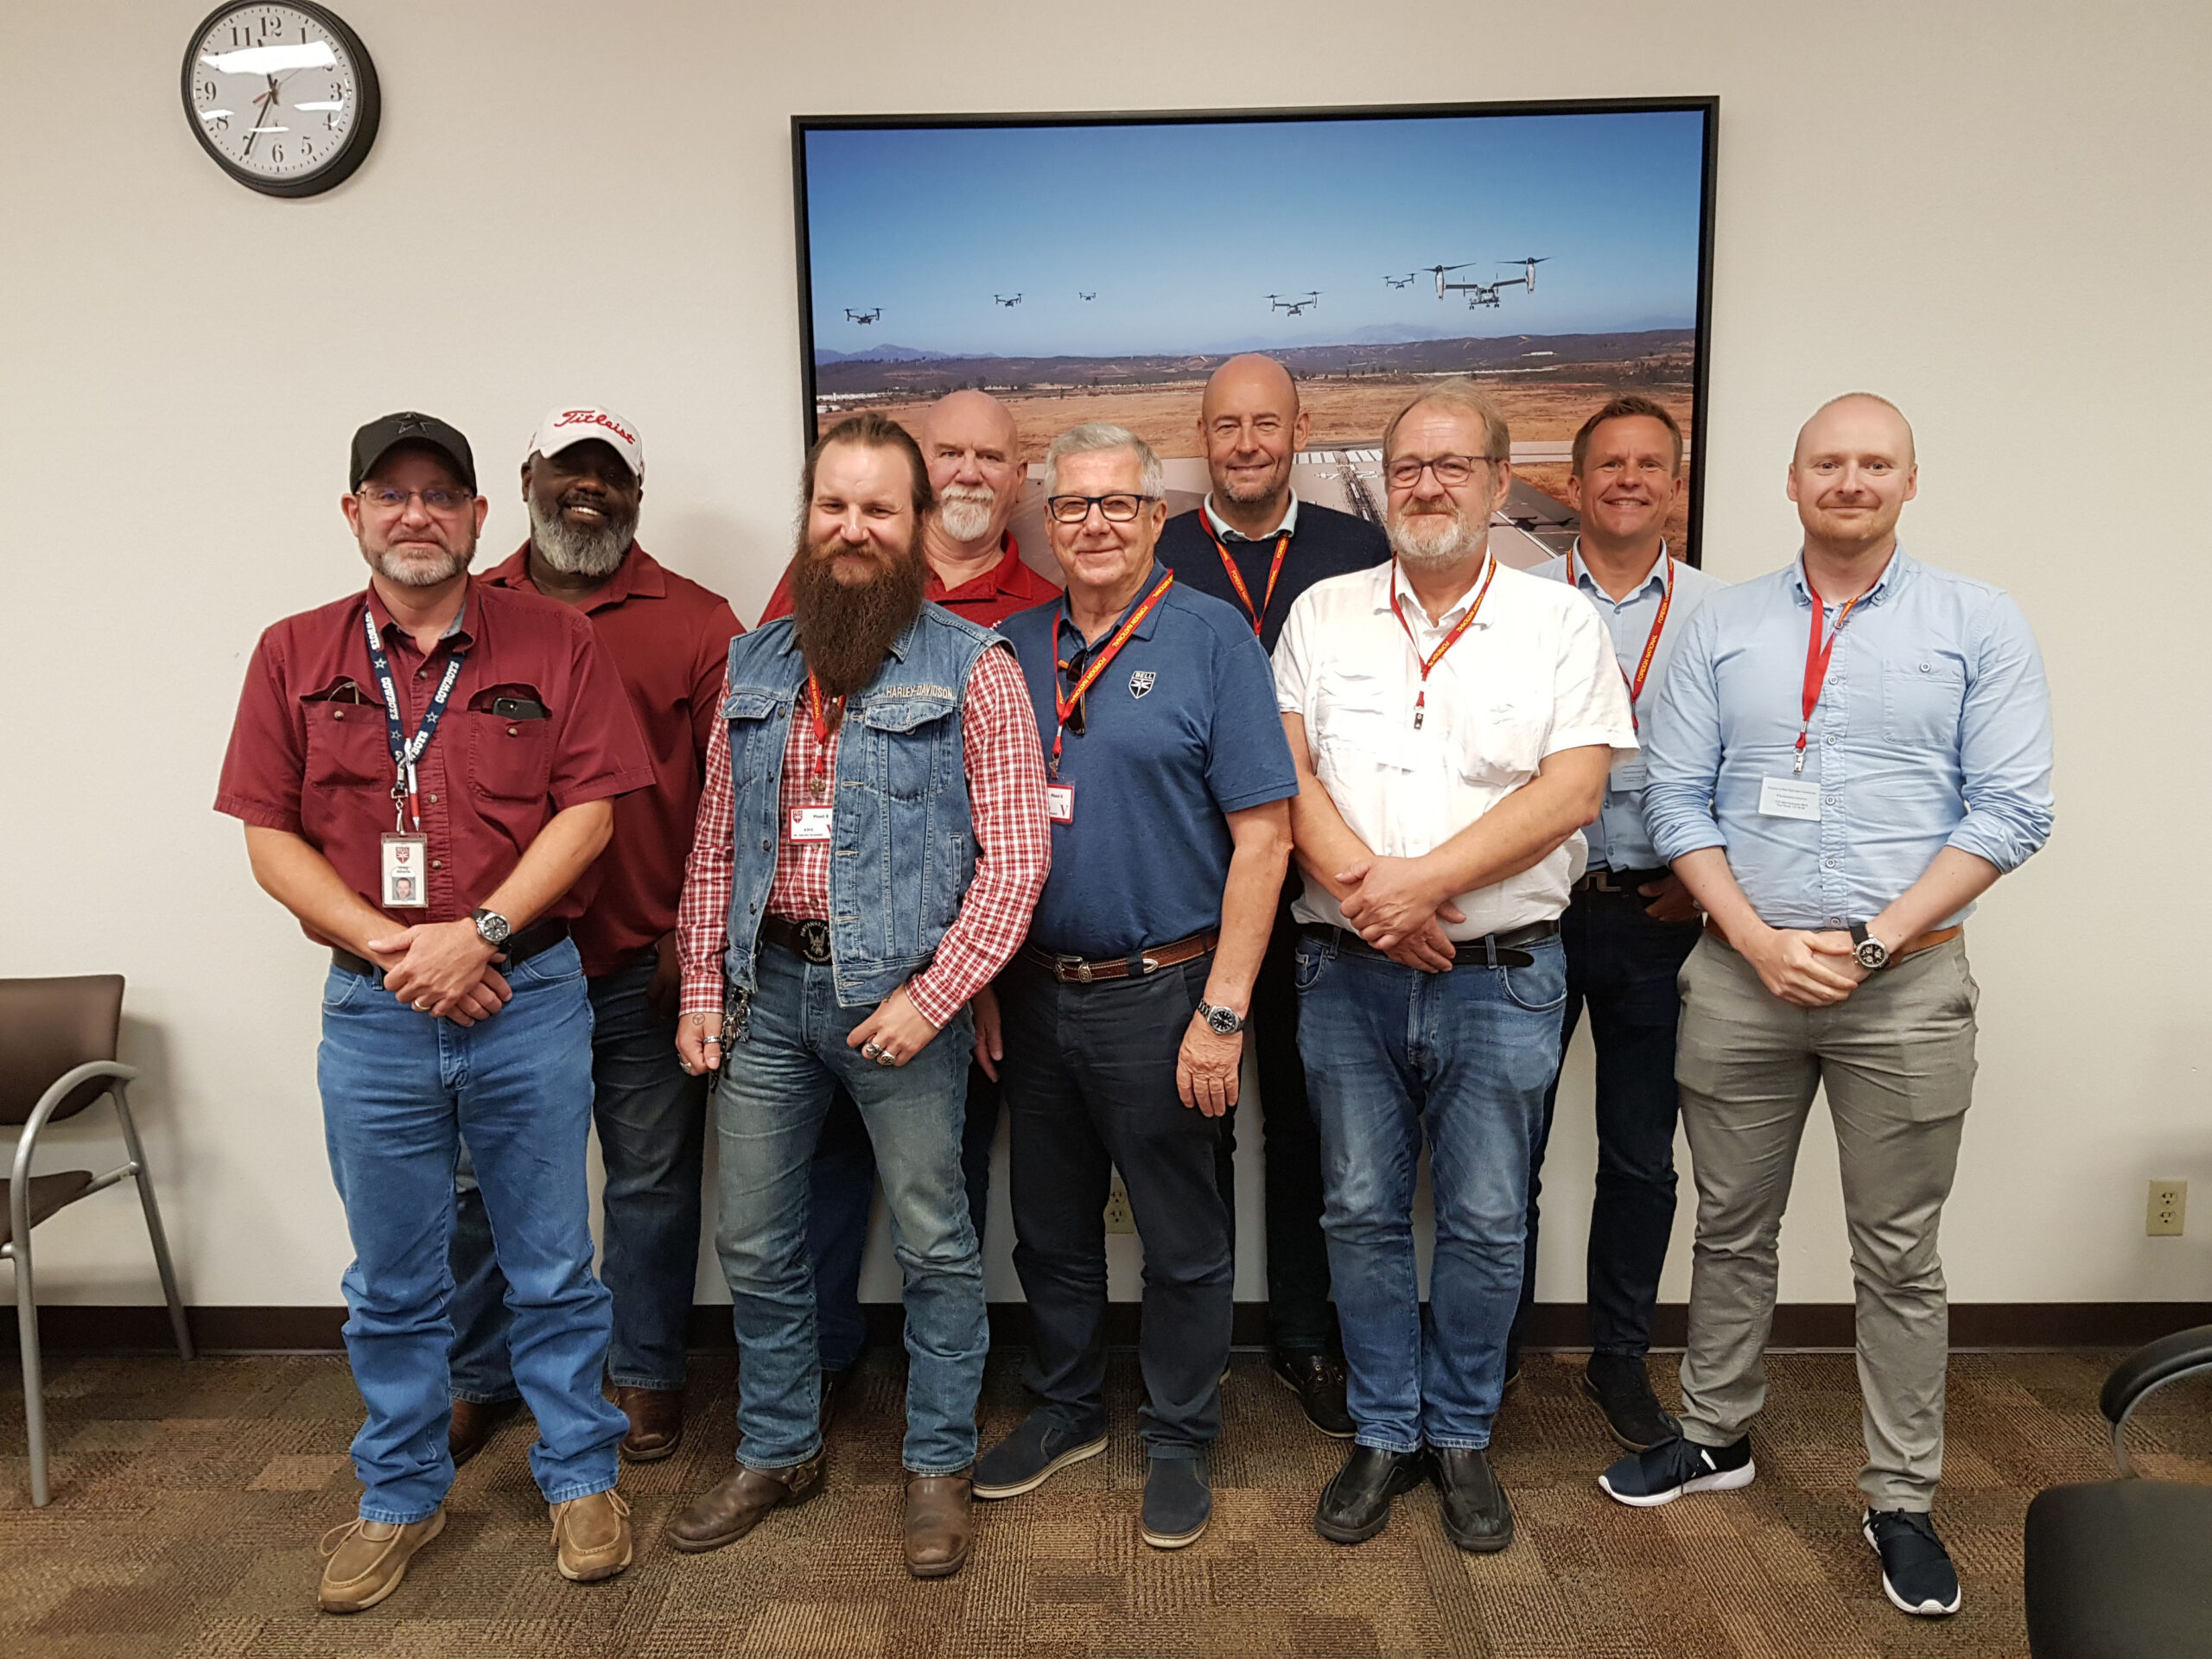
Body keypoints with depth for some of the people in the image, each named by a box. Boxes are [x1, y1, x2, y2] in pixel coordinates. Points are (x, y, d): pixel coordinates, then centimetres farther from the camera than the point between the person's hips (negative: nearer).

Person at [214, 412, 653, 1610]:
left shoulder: (554, 643, -1)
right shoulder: (294, 655, 5)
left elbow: (587, 809, -7)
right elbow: (269, 836, 2)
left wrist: (477, 934, -16)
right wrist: (387, 945, -11)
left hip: (529, 1001, -1)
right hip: (371, 1015, 2)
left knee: (552, 1265, 11)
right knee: (392, 1283, 15)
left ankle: (579, 1475, 29)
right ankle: (402, 1496, 34)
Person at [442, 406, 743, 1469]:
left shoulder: (695, 622, 0)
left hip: (645, 968, -2)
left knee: (652, 1181, 10)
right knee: (486, 1179, 13)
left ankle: (646, 1374, 28)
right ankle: (477, 1380, 32)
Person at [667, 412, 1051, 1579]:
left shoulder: (970, 666, -6)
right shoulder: (754, 664, 10)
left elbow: (1016, 852, -10)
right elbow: (714, 839, 13)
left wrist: (930, 998, -16)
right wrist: (701, 985, 6)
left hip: (898, 990, -4)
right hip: (765, 989, 5)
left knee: (934, 1243, 8)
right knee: (755, 1243, 14)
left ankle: (938, 1468, 28)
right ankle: (776, 1452, 35)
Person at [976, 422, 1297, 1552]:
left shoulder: (1212, 639, -7)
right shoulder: (1014, 647, 7)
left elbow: (1262, 835, -11)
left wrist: (1222, 1013, -15)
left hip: (1160, 992, -4)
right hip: (1033, 992, 5)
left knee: (1182, 1240, 10)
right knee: (1049, 1229, 18)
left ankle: (1179, 1442, 30)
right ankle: (1066, 1410, 39)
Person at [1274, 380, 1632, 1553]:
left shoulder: (1559, 623, 1)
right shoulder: (1324, 615, 7)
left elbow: (1571, 793, -9)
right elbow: (1286, 773, -1)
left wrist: (1422, 880, -17)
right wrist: (1363, 888, -16)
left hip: (1501, 977, -1)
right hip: (1347, 973, 2)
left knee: (1484, 1224, 8)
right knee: (1362, 1214, 11)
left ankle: (1461, 1435, 28)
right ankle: (1384, 1434, 28)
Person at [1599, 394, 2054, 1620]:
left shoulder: (1980, 624, 1)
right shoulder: (1722, 627, 6)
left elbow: (2009, 811, -4)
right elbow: (1676, 799, 2)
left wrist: (1870, 943, -12)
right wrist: (1759, 939, -10)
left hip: (1905, 981, -1)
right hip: (1738, 971, 2)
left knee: (1898, 1256, 8)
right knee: (1731, 1228, 14)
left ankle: (1901, 1502, 24)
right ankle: (1717, 1438, 32)